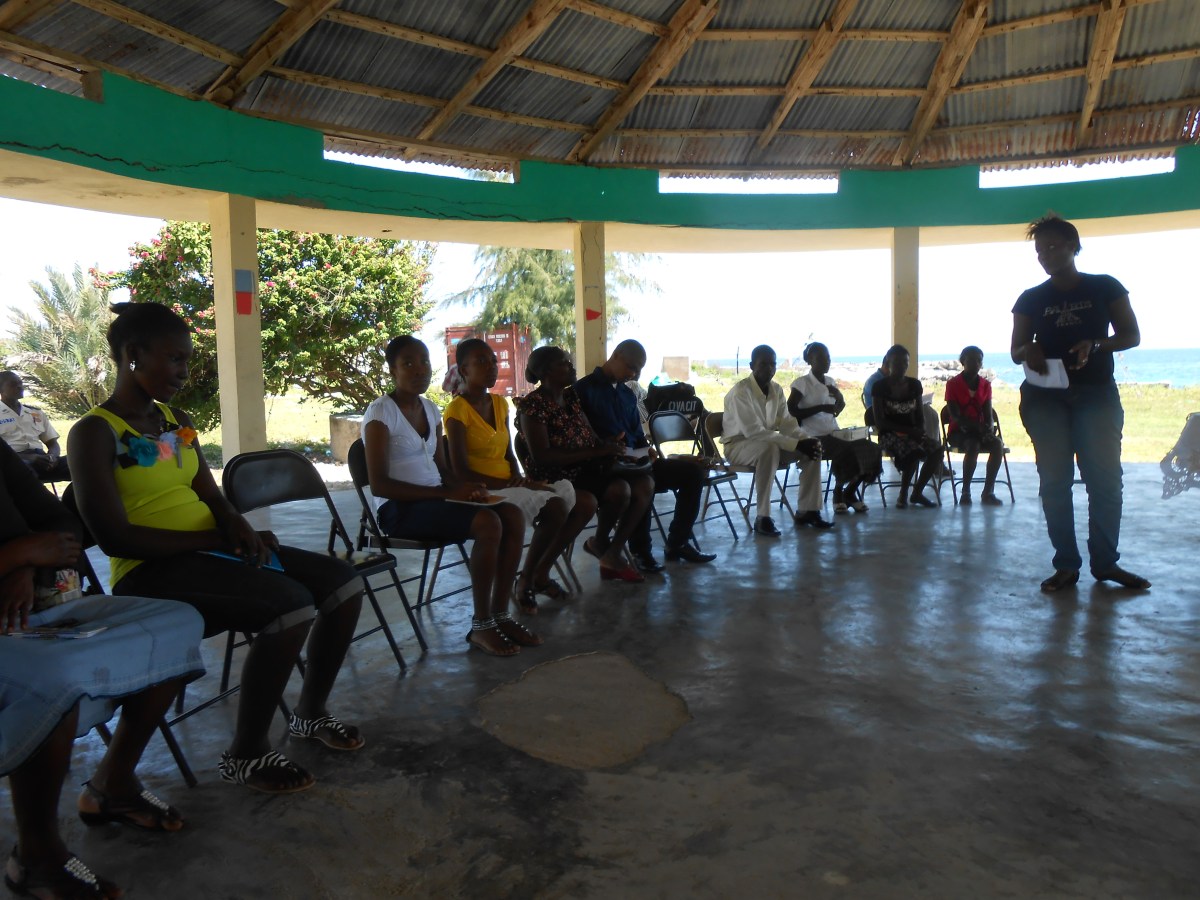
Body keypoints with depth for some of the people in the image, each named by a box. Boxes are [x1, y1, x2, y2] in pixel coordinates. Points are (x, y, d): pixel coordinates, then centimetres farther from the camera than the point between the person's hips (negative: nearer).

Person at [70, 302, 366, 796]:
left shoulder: (177, 421, 15)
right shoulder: (95, 433, -9)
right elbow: (114, 537, -18)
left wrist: (238, 525, -7)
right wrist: (215, 538, -16)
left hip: (212, 553, 8)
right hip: (154, 571, -8)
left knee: (344, 581, -1)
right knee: (291, 604, -30)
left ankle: (311, 710, 18)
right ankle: (246, 753, -11)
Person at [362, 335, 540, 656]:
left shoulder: (430, 408, 13)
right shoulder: (380, 412, -10)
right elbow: (379, 484, -18)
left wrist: (466, 486, -7)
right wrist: (446, 493, -21)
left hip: (433, 499, 7)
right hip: (399, 508, -7)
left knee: (514, 516, -13)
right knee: (488, 523, -28)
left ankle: (500, 615, -4)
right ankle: (480, 627, -14)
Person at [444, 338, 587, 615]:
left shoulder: (500, 403, 13)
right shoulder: (457, 410, -11)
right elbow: (461, 473, -16)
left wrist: (521, 479, -3)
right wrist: (512, 484, -18)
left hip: (510, 486, 8)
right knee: (556, 507, -28)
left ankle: (541, 572, 8)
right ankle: (525, 582, -10)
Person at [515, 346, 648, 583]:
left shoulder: (572, 397, 11)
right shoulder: (532, 405, -12)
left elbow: (591, 436, 14)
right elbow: (542, 456, -21)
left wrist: (608, 445, -11)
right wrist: (596, 452, -22)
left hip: (583, 472, 8)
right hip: (552, 478, -8)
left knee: (644, 484, -12)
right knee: (620, 489, -30)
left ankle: (611, 553, -2)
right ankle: (602, 544, 1)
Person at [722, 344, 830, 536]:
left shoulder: (777, 390, 1)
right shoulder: (740, 392, -23)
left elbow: (786, 422, 1)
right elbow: (754, 432, -31)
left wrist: (807, 439, -21)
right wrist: (796, 444, -33)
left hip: (767, 443, 8)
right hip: (738, 445, -7)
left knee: (812, 448, -8)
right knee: (769, 449, -39)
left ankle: (807, 511, -2)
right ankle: (762, 518, -34)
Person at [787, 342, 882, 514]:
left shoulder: (831, 382, 16)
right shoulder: (802, 383, -6)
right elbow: (790, 411, -14)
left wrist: (839, 398, 3)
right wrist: (820, 408, -18)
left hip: (834, 433, 7)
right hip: (814, 437, -7)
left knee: (871, 450, -11)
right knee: (846, 452, -32)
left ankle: (850, 492, 7)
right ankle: (838, 493, -6)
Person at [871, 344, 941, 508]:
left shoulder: (914, 385, 11)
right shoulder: (880, 387, -4)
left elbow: (919, 415, 15)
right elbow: (880, 422, -9)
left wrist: (920, 432, -8)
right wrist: (908, 430, -17)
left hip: (912, 434, 5)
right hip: (889, 435, -5)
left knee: (936, 448, -23)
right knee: (915, 450, -35)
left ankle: (917, 492, -9)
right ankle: (903, 494, -17)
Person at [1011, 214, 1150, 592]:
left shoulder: (1105, 287, 7)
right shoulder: (1030, 299, 9)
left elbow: (1131, 335, 3)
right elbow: (1015, 351, 7)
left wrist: (1094, 344, -17)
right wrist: (1028, 350, -17)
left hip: (1097, 393, -1)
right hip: (1045, 396, 1)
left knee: (1105, 476, -6)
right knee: (1054, 480, -4)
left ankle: (1106, 562, 5)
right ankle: (1066, 565, 2)